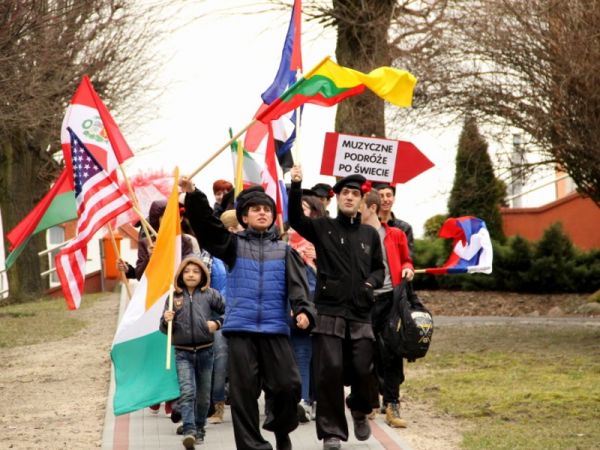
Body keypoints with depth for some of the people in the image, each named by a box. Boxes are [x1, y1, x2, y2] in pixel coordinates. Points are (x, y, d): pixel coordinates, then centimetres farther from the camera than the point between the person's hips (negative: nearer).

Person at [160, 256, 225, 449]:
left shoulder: (210, 295, 1)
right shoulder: (174, 297, 5)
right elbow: (164, 329, 7)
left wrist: (218, 323, -11)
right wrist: (166, 321, -15)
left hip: (205, 351, 1)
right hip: (182, 353, -1)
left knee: (203, 395, 9)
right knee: (187, 392, -15)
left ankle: (199, 430, 24)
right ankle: (189, 431, -23)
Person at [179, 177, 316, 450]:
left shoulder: (284, 251, 12)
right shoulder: (233, 245, 10)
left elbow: (297, 285, 1)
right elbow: (205, 225, -4)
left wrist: (303, 311, -19)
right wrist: (193, 195, -20)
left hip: (275, 329, 1)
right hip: (240, 328, -1)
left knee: (288, 384, -3)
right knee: (243, 391, -2)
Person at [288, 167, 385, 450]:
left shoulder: (370, 234, 13)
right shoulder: (323, 228, 4)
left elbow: (379, 268, 21)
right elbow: (295, 219, -12)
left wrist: (371, 283, -1)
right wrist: (296, 186, -26)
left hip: (361, 314, 2)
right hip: (329, 313, -2)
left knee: (363, 370, 0)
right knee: (330, 371, -6)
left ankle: (360, 411, 32)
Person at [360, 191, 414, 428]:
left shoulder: (395, 235, 8)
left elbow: (405, 260, 19)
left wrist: (407, 269, -1)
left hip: (389, 299, 0)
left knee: (392, 353, -2)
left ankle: (392, 406, 3)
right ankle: (370, 402, 16)